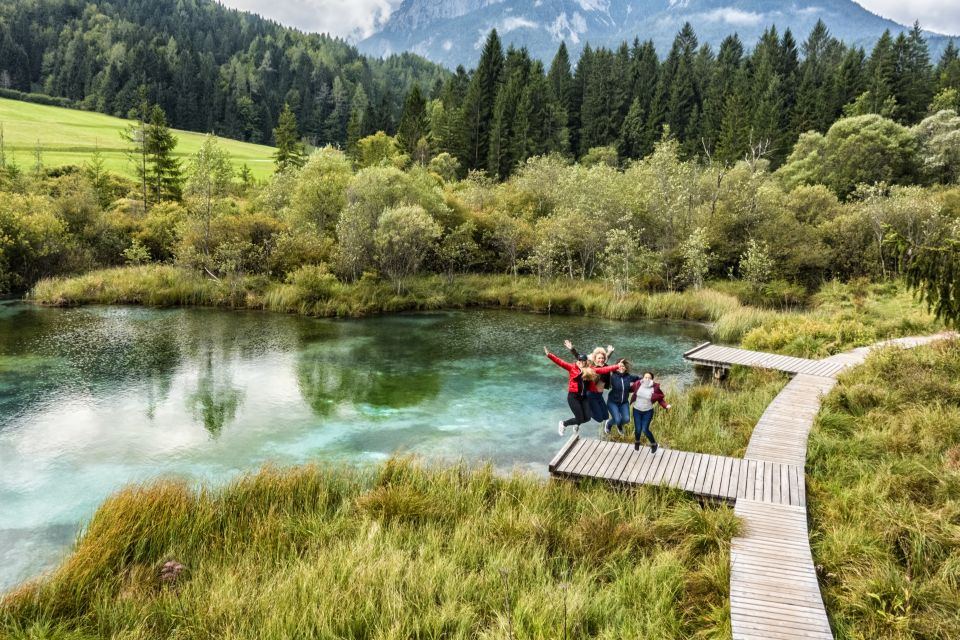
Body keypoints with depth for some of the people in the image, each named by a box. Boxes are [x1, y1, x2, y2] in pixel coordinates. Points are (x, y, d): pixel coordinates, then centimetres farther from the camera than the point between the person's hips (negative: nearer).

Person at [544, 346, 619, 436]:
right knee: (580, 419, -6)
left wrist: (617, 366, -2)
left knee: (587, 418, 2)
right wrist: (549, 355, -25)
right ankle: (563, 423, 21)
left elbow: (603, 370, 3)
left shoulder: (591, 370, 5)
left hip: (584, 397, 4)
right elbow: (560, 362, -13)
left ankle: (576, 424, 38)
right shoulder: (572, 367, -5)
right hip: (573, 396, -4)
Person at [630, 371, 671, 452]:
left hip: (648, 412, -2)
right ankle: (637, 442, 40)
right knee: (638, 429, 5)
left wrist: (666, 406, -25)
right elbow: (630, 388, 6)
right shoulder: (638, 384, -14)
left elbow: (660, 399, -11)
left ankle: (653, 444, 25)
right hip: (637, 410, 2)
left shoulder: (655, 388, -18)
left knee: (645, 430, -5)